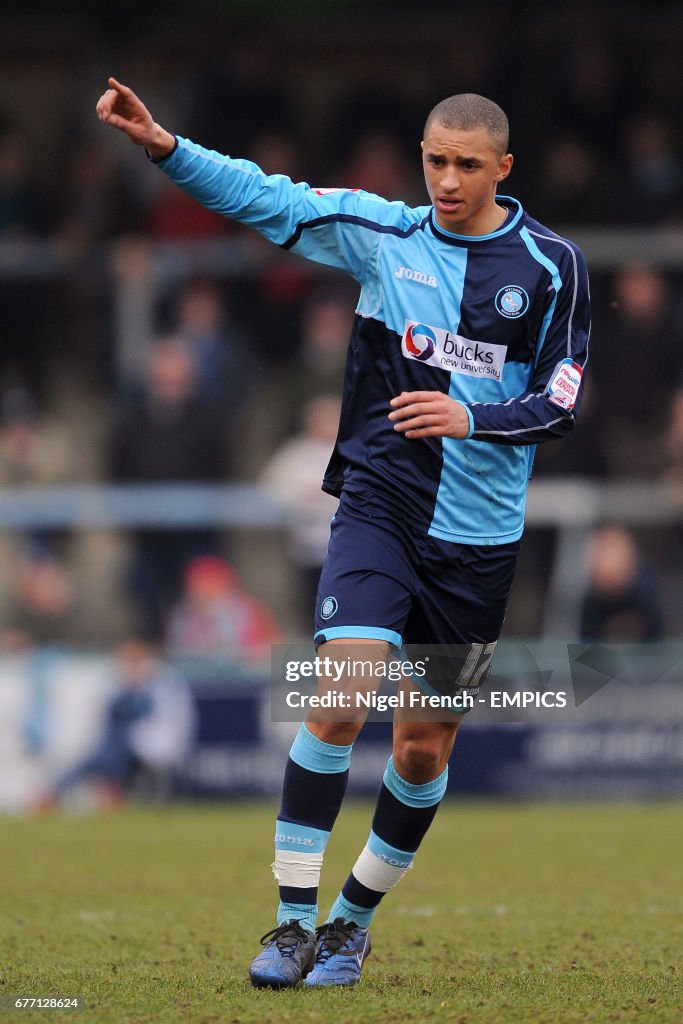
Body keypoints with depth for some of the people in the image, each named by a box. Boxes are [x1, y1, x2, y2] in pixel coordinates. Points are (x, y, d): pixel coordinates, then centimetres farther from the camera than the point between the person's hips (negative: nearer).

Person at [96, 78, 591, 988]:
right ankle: (294, 921, -13)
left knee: (425, 750, 6)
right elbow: (263, 196, -5)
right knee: (340, 697, -20)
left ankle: (351, 924, 26)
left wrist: (469, 417, -20)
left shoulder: (551, 265, -2)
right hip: (379, 508, -1)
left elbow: (559, 405, -3)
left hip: (479, 538, 1)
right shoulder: (385, 233, 1)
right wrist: (164, 147, -18)